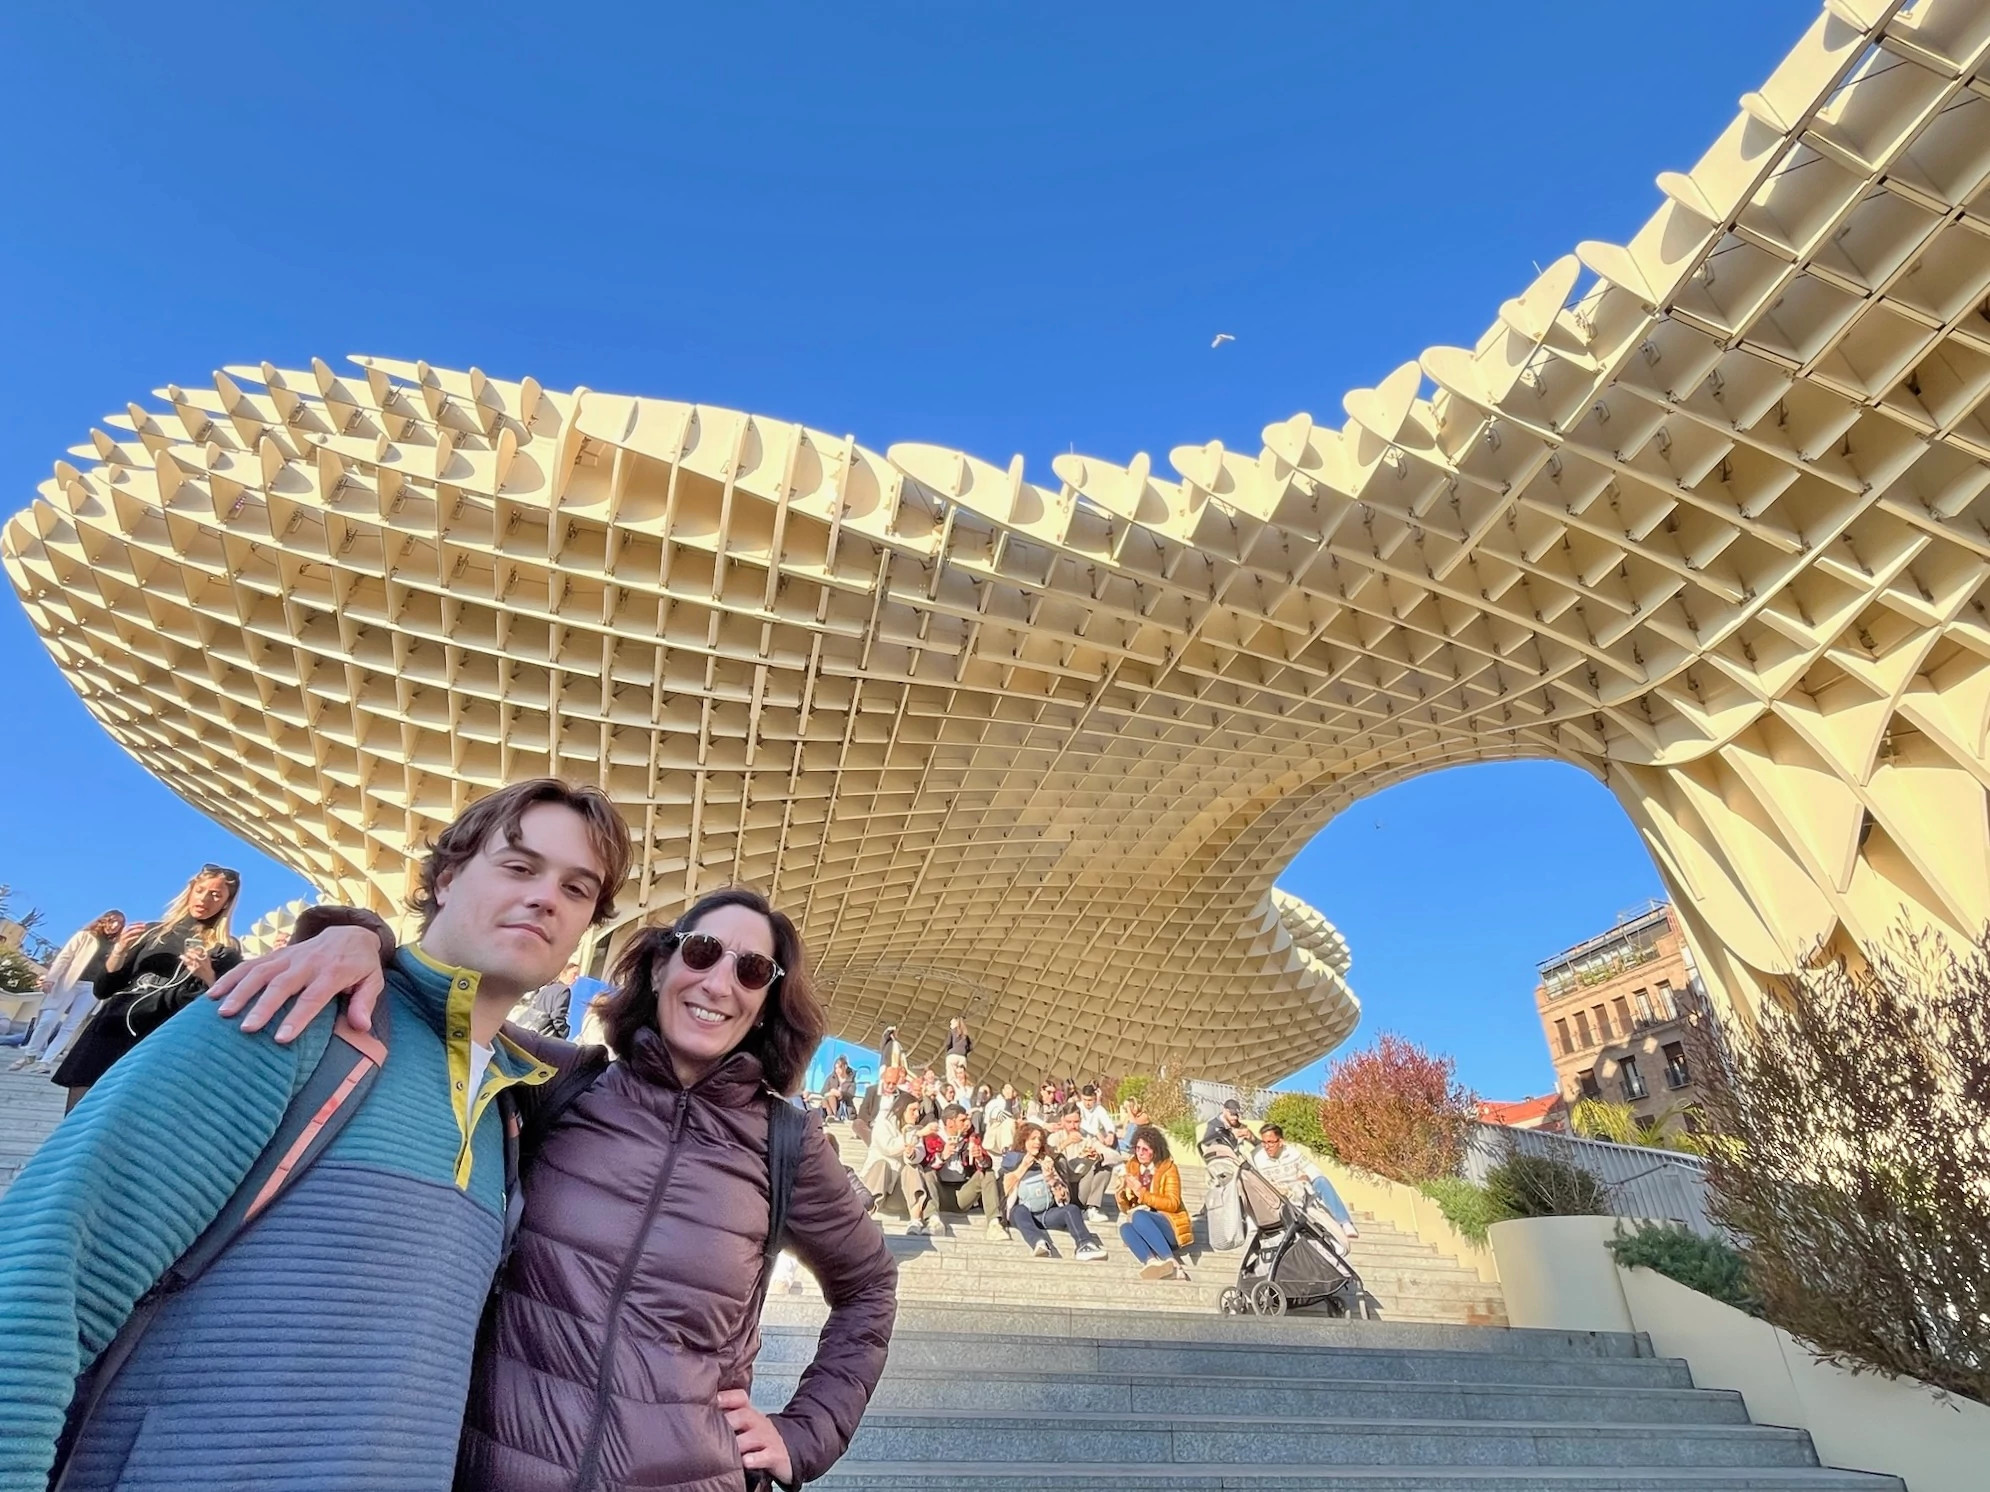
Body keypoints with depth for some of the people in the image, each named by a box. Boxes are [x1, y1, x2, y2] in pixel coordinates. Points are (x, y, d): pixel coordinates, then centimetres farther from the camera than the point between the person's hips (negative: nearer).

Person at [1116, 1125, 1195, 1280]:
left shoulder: (1168, 1168, 1)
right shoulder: (1131, 1167, 11)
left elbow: (1173, 1203, -10)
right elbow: (1124, 1208, 11)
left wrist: (1143, 1194, -18)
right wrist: (1123, 1191, -11)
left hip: (1168, 1225, -3)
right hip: (1145, 1231, 3)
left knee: (1139, 1215, -34)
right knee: (1125, 1227, -31)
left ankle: (1171, 1263, -43)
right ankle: (1151, 1262, -56)